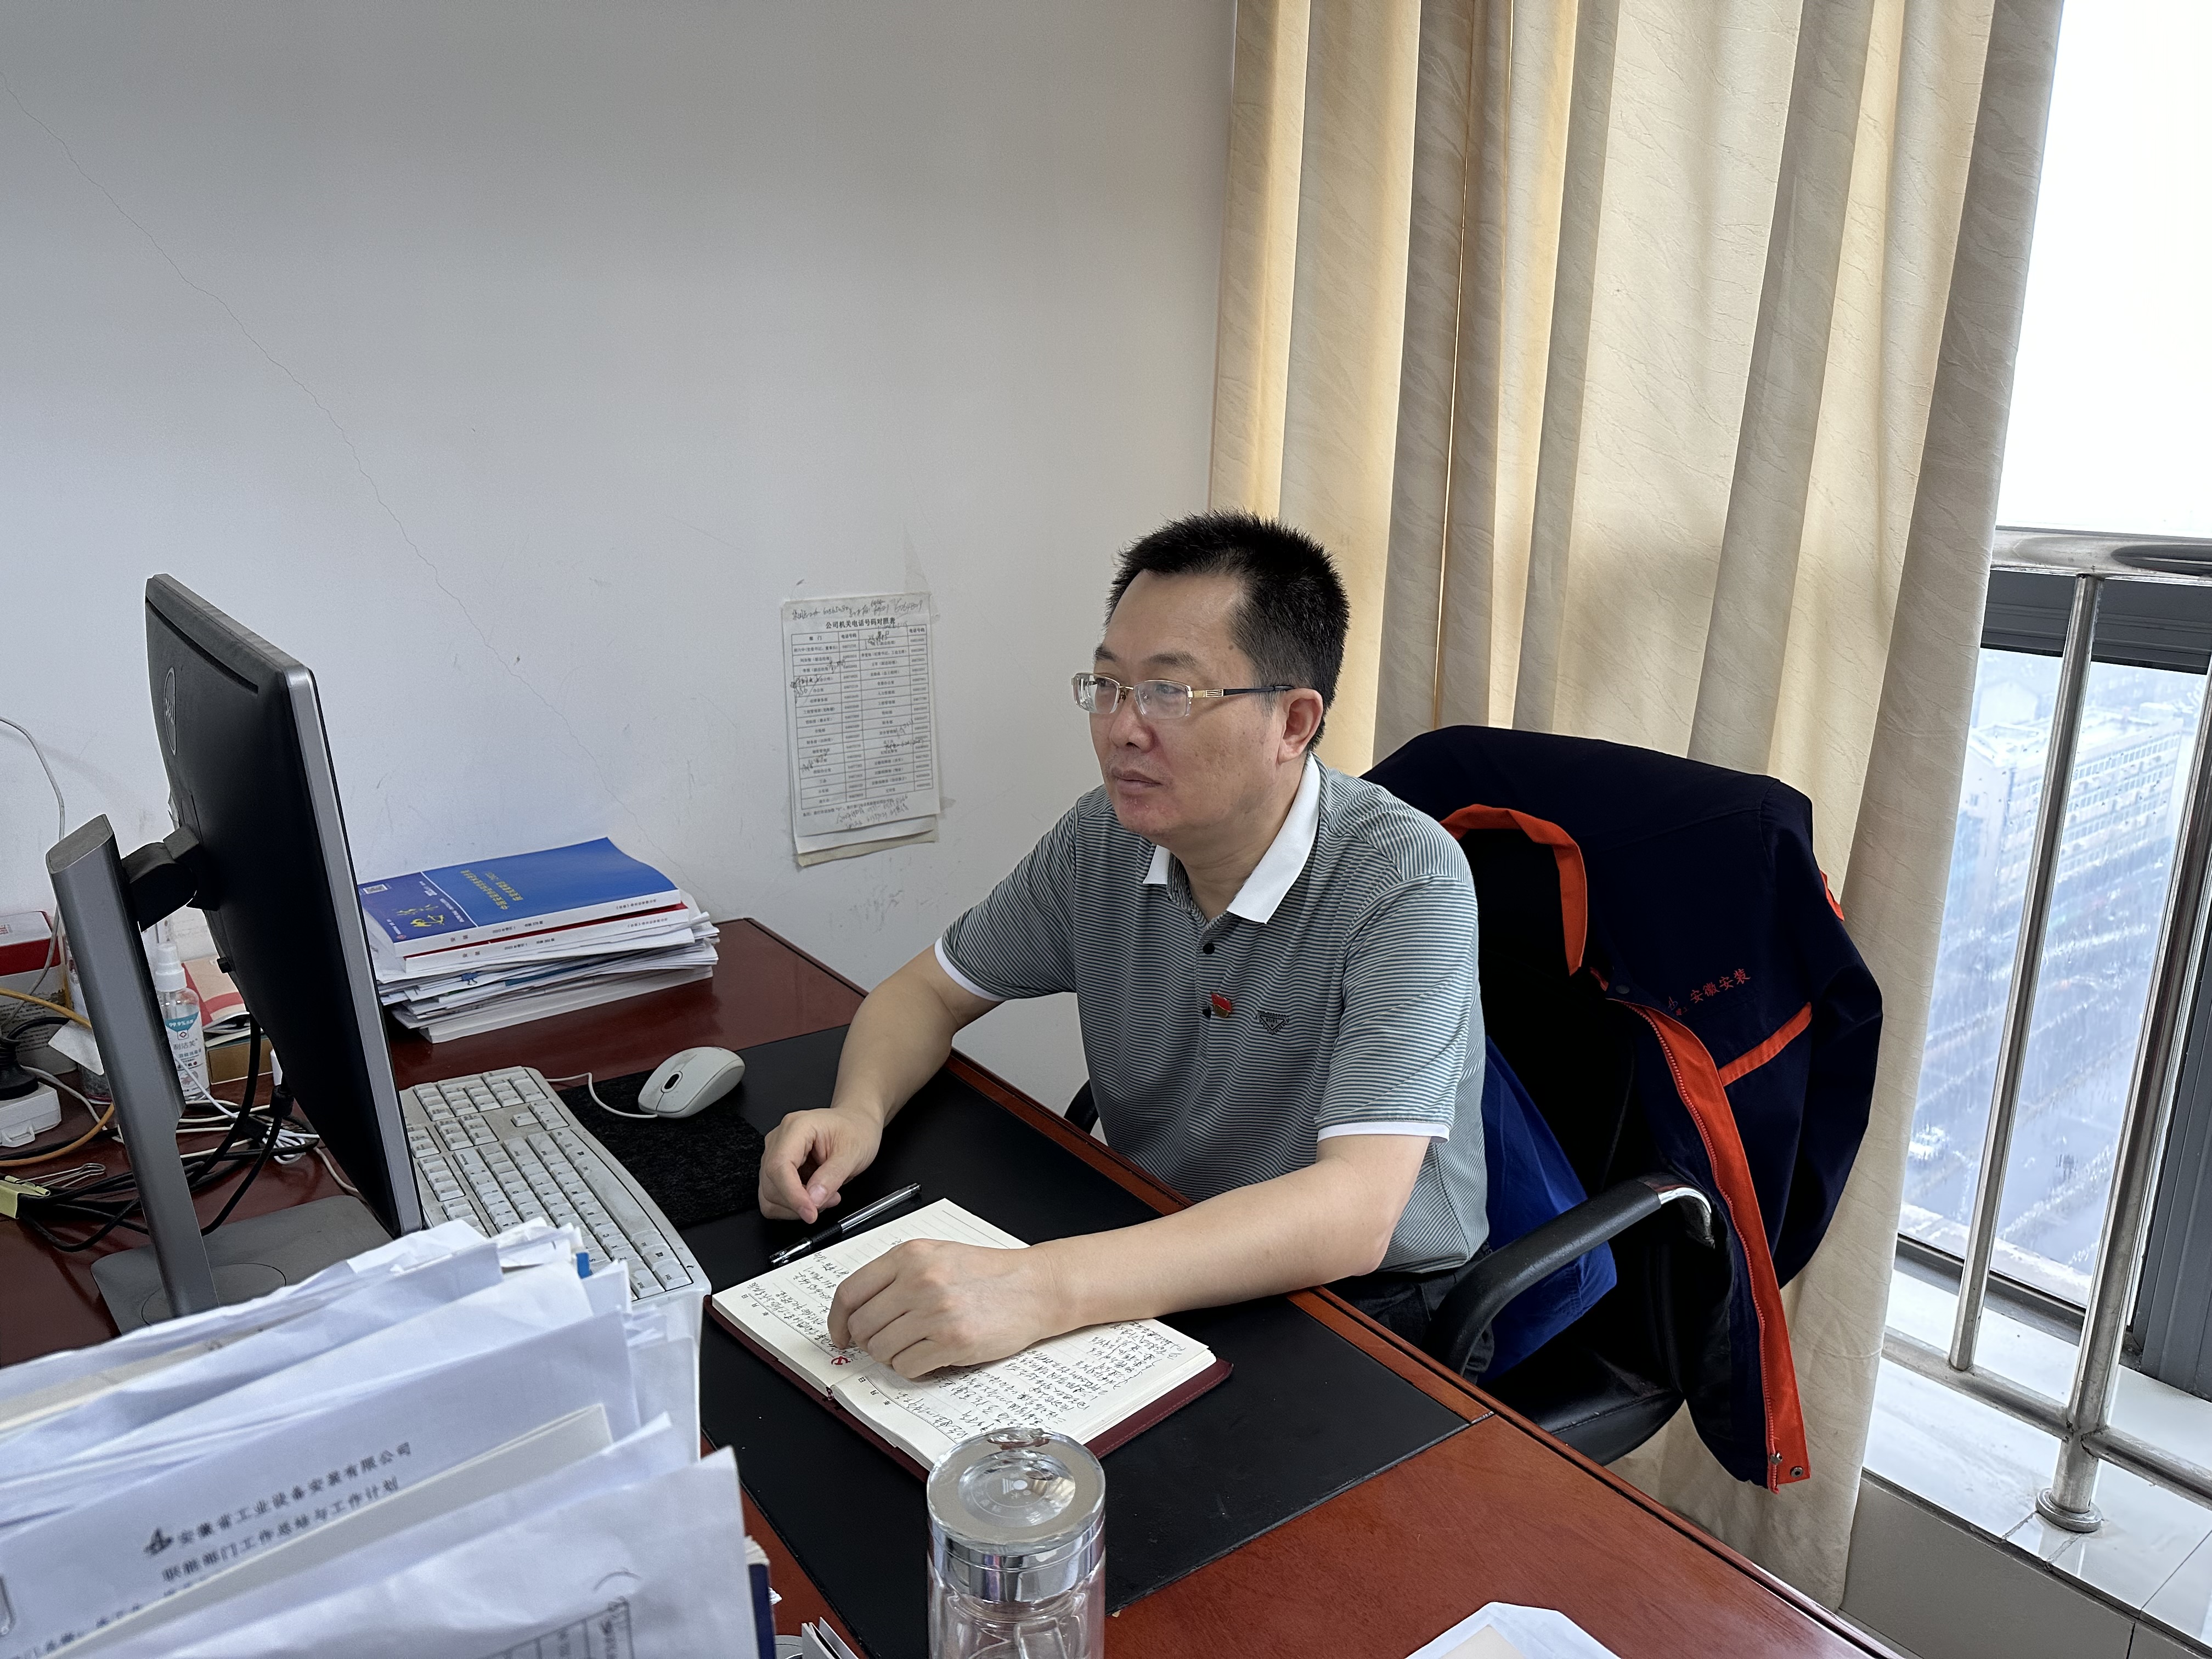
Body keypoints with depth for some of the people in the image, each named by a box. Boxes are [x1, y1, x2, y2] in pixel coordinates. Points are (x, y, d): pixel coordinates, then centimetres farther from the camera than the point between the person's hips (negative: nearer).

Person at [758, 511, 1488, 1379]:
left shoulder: (1406, 880, -25)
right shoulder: (1105, 837, -5)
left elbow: (1351, 1215, -35)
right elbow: (930, 989, 8)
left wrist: (1041, 1287, -46)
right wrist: (858, 1112, -16)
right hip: (1155, 1270, 5)